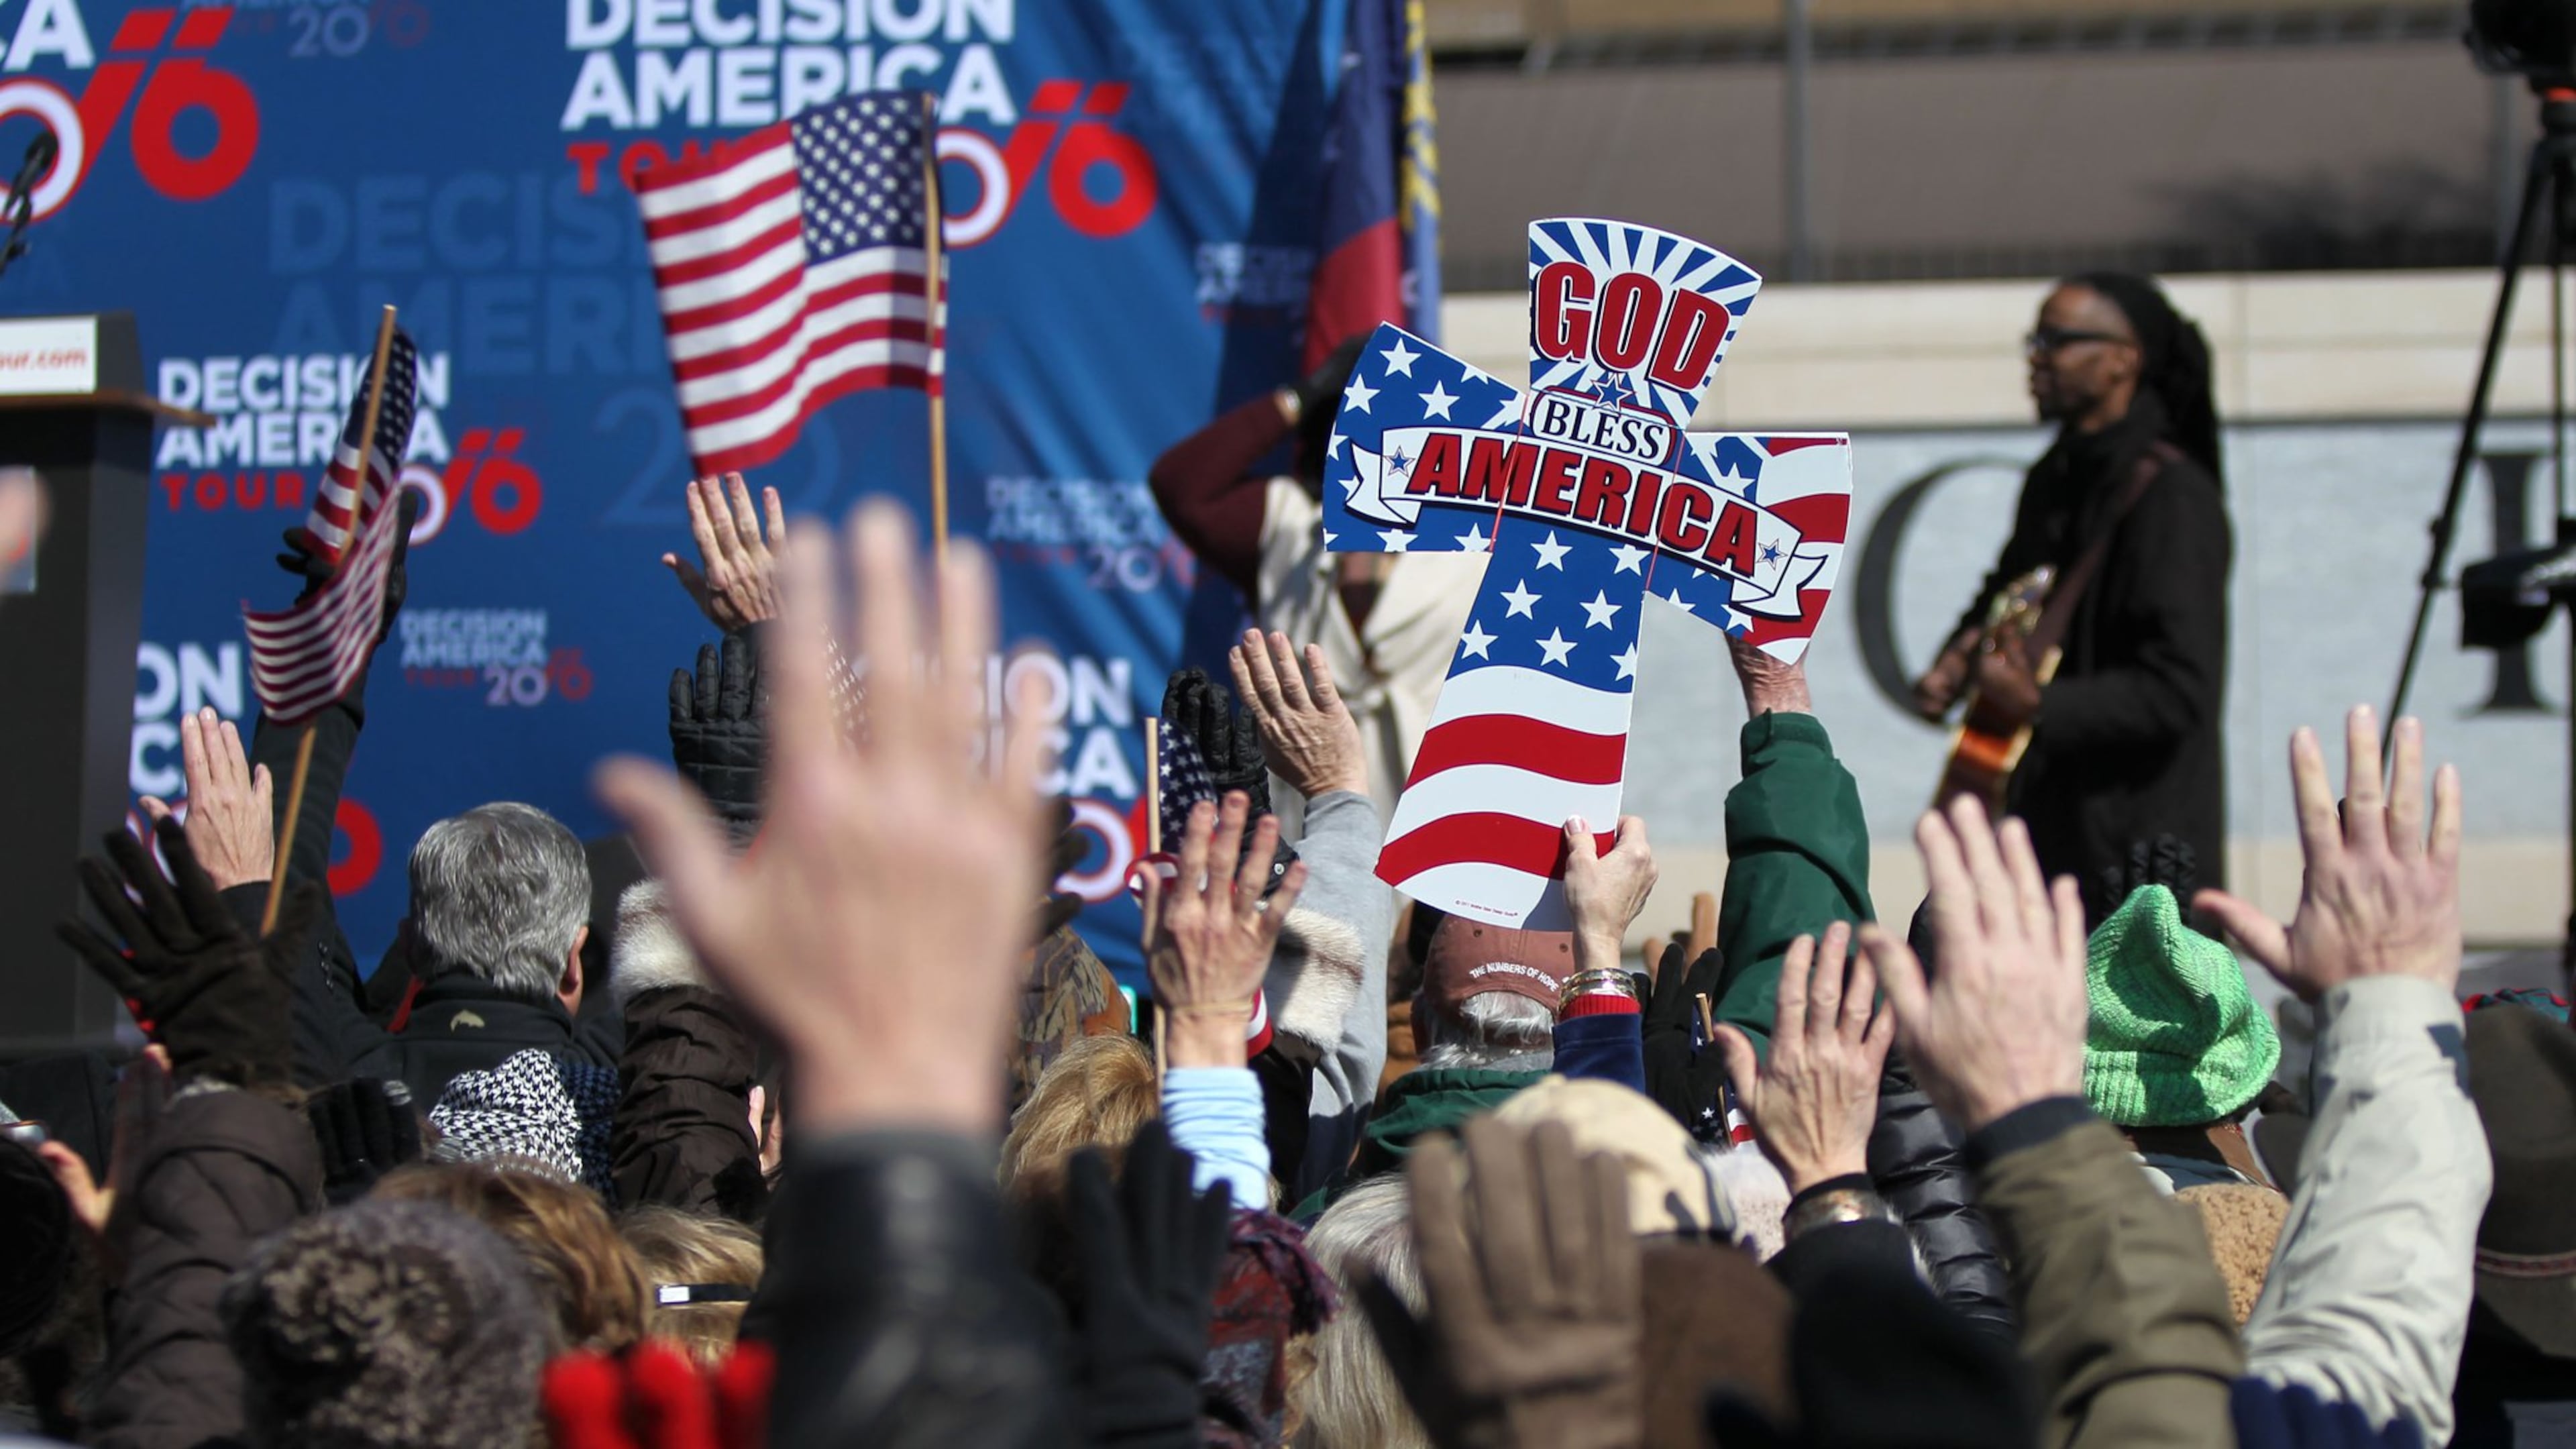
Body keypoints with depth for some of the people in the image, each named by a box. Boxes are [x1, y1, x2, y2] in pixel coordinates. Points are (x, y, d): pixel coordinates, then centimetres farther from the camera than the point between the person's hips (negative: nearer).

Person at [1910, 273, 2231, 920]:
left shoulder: (2171, 496, -16)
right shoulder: (2055, 479, 12)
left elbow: (2181, 691, -22)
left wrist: (2041, 704, -28)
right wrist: (1957, 662, 11)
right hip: (2048, 822, 9)